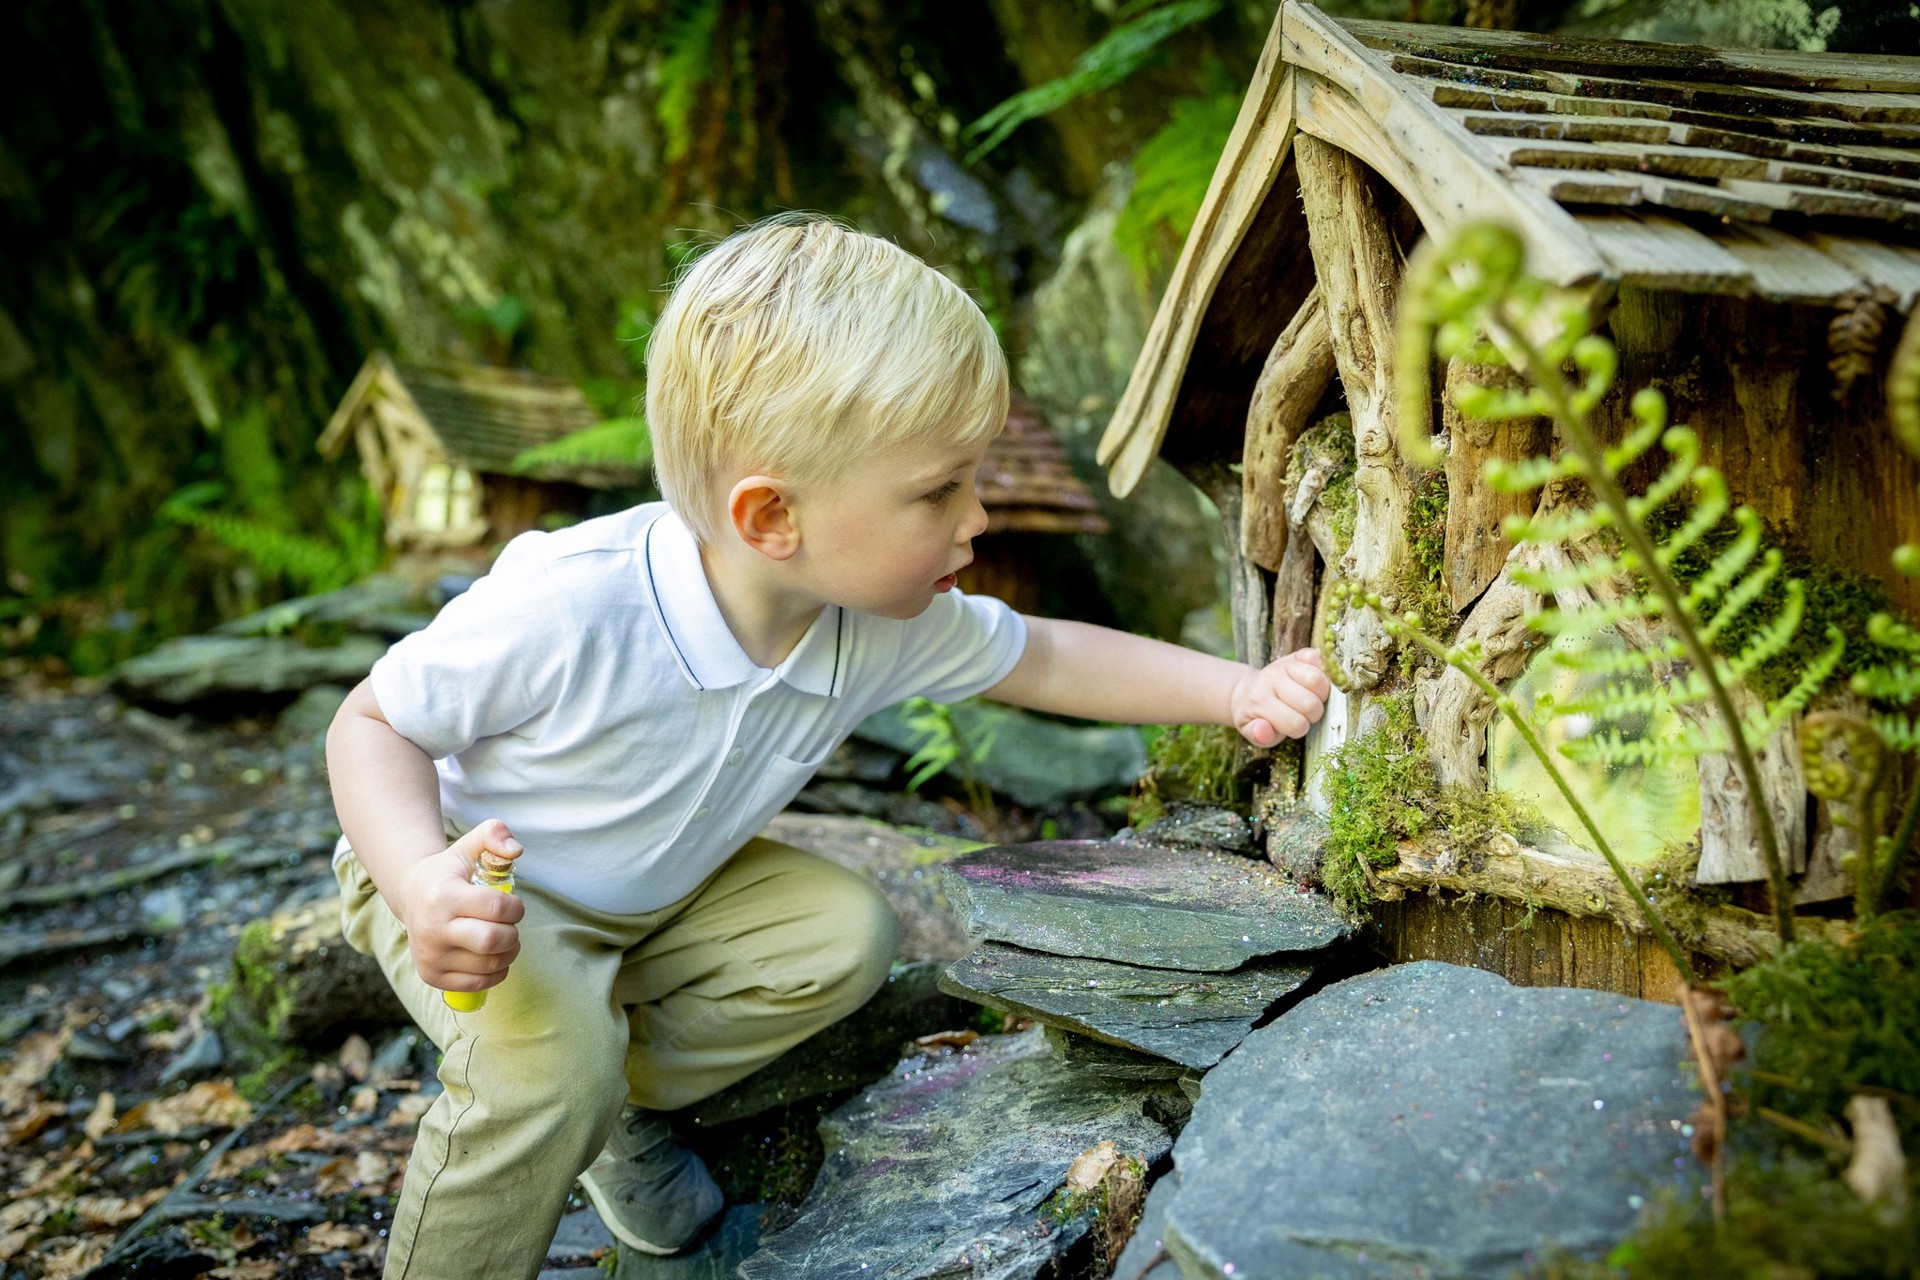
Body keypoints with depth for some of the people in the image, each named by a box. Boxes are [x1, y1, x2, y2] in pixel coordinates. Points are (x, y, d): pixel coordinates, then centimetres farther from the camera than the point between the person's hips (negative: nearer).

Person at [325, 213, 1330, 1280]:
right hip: (475, 881, -6)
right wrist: (420, 883, -41)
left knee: (846, 935, -12)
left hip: (661, 889, 6)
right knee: (551, 1063, -33)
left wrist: (1241, 690, -12)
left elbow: (1048, 659, -2)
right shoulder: (562, 611, -37)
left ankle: (622, 1106, 7)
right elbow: (373, 721, -22)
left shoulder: (890, 626, -19)